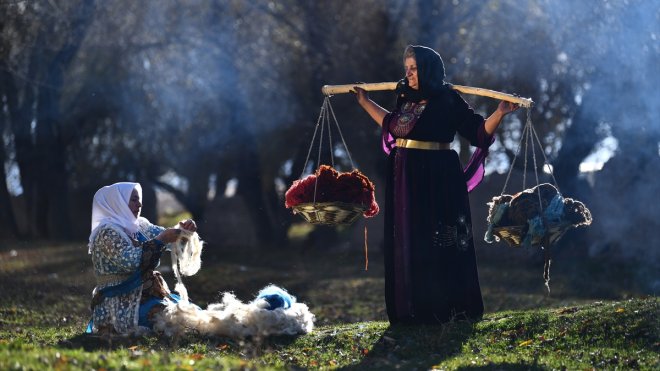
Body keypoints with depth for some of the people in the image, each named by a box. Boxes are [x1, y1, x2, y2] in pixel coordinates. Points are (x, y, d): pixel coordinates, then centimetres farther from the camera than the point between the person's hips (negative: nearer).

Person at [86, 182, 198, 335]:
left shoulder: (138, 226, 11)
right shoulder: (107, 232, -13)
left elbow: (167, 235, 16)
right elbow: (130, 261, -26)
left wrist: (183, 229, -6)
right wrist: (161, 240, -22)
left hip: (143, 295, 9)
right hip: (121, 306, -9)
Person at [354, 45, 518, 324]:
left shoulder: (448, 100, -8)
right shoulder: (406, 98, 10)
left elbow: (479, 131, -10)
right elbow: (391, 124, 29)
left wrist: (500, 112, -24)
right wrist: (365, 102, 35)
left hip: (436, 179, -7)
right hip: (403, 178, 7)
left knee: (438, 243, -3)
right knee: (405, 243, 9)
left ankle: (446, 309, 6)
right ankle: (411, 309, 18)